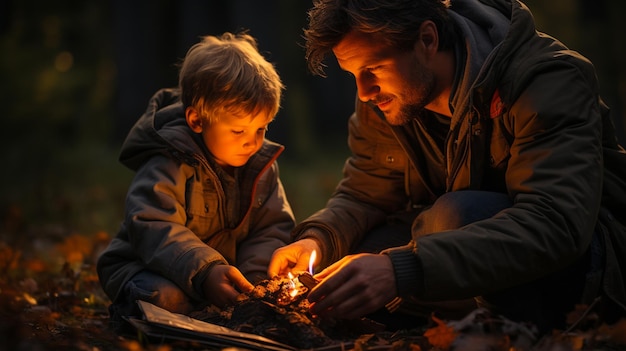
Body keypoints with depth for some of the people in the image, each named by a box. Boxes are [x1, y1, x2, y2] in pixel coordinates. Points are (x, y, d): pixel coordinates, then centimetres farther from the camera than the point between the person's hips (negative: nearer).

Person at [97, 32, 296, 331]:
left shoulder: (261, 163, -1)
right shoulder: (169, 166, -21)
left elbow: (273, 228, 0)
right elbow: (153, 230, -32)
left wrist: (253, 275, -20)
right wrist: (204, 273, -47)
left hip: (224, 269, 6)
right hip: (151, 267, -6)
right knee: (164, 297, -38)